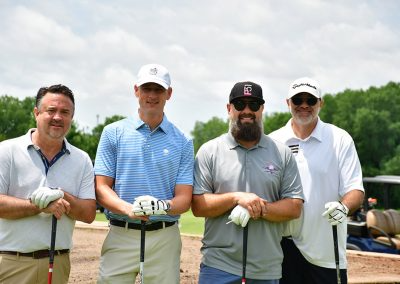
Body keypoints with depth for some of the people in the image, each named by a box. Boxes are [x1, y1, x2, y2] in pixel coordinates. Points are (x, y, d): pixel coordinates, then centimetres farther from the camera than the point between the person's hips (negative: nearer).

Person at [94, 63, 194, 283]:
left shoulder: (182, 142, 5)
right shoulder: (113, 133, 4)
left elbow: (184, 198, 0)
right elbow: (101, 187, -1)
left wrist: (163, 206, -22)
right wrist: (129, 209, -20)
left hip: (165, 239, 1)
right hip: (120, 236, 0)